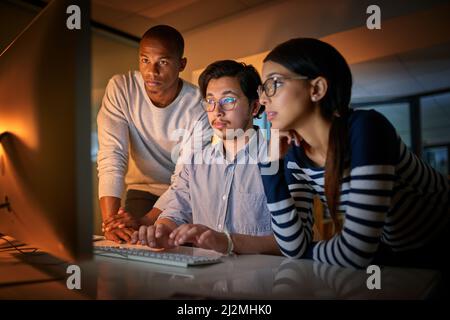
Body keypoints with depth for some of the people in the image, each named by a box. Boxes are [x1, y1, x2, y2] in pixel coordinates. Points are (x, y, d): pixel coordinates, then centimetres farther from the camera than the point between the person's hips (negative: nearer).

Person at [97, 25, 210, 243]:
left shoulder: (199, 106, -21)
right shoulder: (120, 88, -15)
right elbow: (112, 156, -21)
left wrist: (145, 221, -35)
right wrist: (111, 220, -34)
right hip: (143, 189, 1)